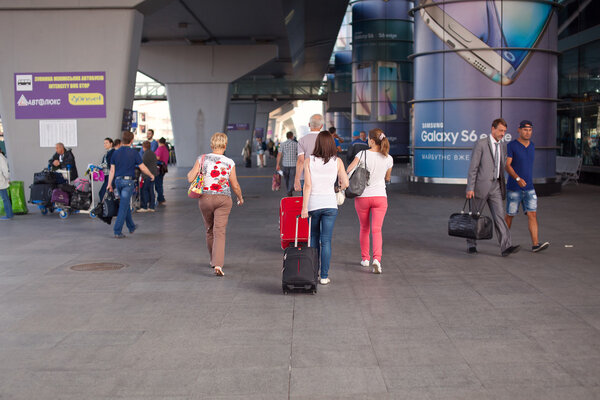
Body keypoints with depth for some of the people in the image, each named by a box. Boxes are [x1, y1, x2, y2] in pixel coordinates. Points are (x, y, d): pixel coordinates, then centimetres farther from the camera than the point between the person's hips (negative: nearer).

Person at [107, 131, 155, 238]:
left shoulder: (115, 153, 4)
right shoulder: (134, 153, -7)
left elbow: (112, 170, 5)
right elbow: (143, 168, -5)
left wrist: (109, 184, 10)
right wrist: (151, 175, 12)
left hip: (118, 181, 5)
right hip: (128, 181, -5)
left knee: (126, 204, 20)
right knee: (123, 207, -5)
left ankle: (131, 227, 33)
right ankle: (117, 231, -9)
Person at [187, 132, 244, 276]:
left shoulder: (202, 159, -4)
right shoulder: (229, 163, -5)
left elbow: (190, 178, -6)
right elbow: (235, 185, 0)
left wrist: (191, 171, 16)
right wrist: (240, 198, 18)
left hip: (205, 198, 2)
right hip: (223, 199, -2)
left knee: (210, 230, 20)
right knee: (220, 232, -5)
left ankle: (213, 260, 36)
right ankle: (218, 264, -19)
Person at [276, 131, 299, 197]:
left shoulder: (282, 144, -2)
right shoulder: (296, 144, -2)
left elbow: (279, 155, -7)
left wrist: (278, 165, -4)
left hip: (285, 164, 2)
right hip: (293, 164, -2)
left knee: (286, 178, 19)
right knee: (292, 178, -2)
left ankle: (289, 190, 32)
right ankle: (290, 191, -16)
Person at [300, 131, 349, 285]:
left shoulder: (309, 161, -3)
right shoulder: (337, 161, -1)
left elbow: (307, 185, -9)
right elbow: (345, 183, 1)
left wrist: (304, 207, -8)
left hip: (313, 204, 0)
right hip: (330, 204, 0)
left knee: (314, 238, 17)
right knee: (326, 241, 2)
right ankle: (324, 276, 2)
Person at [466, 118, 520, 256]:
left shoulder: (503, 147, 11)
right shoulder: (480, 144, -9)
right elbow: (473, 167, -12)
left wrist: (502, 187, 18)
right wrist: (470, 188, -16)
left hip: (495, 187, 5)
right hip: (481, 186, -5)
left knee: (499, 215, -7)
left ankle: (506, 247, -13)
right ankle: (471, 244, 23)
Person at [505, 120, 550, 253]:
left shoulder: (532, 146, 9)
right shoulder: (511, 146, -10)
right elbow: (507, 165, -17)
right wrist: (518, 179, -32)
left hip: (529, 189, 5)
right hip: (513, 188, -4)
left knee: (532, 214, -7)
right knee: (510, 215, 7)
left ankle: (535, 244, -11)